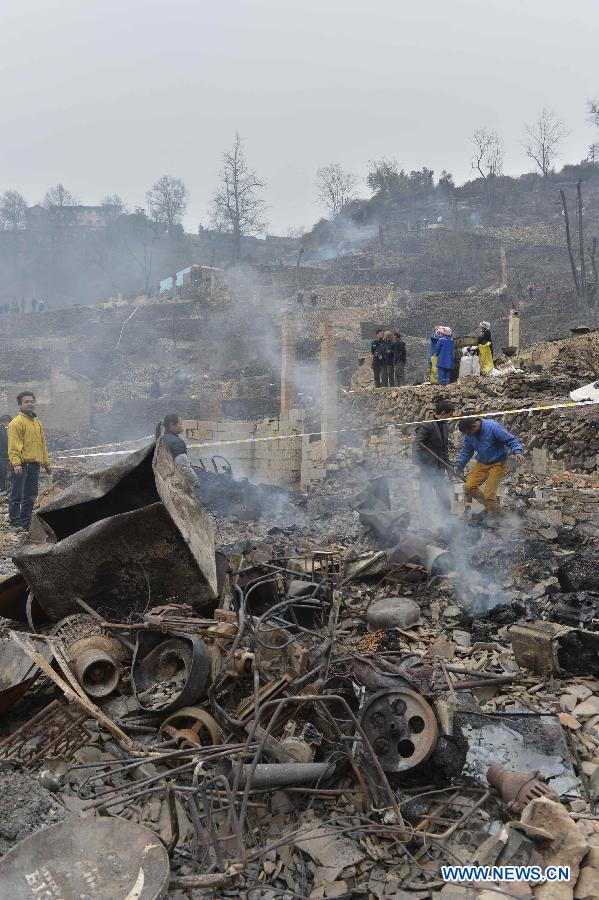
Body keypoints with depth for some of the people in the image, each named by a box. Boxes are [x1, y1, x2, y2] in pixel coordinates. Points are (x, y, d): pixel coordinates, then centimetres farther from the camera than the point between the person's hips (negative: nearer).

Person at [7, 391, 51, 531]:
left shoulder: (37, 423, 18)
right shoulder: (16, 422, -7)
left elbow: (42, 443, 24)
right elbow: (14, 445, -14)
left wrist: (46, 462, 21)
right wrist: (16, 463, -23)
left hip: (35, 464, 8)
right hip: (21, 464, -8)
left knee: (31, 496, 12)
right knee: (17, 494, -2)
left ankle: (26, 522, 20)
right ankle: (15, 521, 5)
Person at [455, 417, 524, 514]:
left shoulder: (493, 427, -23)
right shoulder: (468, 435, -4)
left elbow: (511, 440, -18)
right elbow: (466, 451, 13)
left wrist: (517, 452, -34)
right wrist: (459, 465, 3)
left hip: (497, 464, -6)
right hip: (481, 463, 6)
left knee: (488, 494, -13)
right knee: (468, 487, -5)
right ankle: (490, 505, 15)